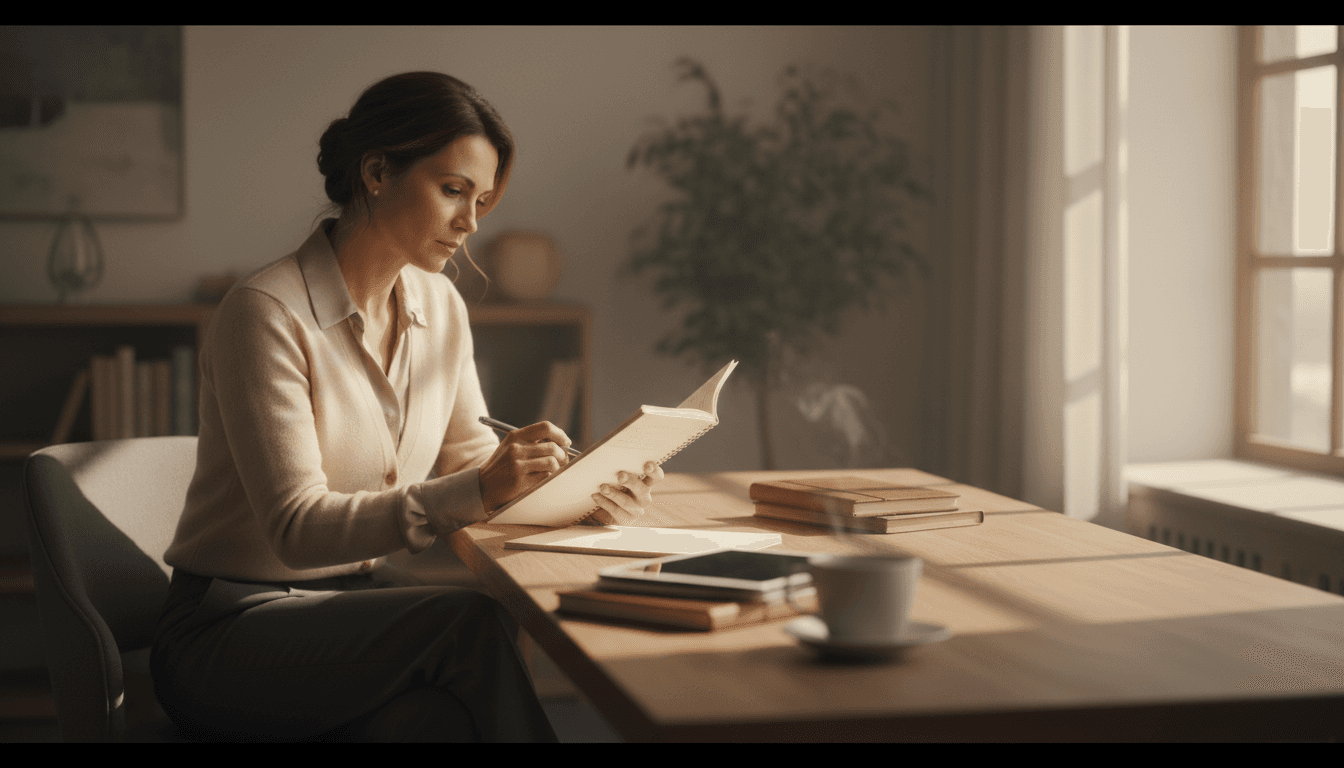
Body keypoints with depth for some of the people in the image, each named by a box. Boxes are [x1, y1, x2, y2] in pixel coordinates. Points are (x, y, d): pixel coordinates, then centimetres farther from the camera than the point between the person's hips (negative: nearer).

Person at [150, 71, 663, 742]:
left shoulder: (439, 307, 5)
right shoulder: (265, 314, -18)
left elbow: (471, 462, 8)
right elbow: (297, 528, -24)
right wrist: (477, 490, -35)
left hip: (358, 596, 6)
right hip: (228, 629, -6)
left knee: (439, 713, -29)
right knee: (471, 624, -30)